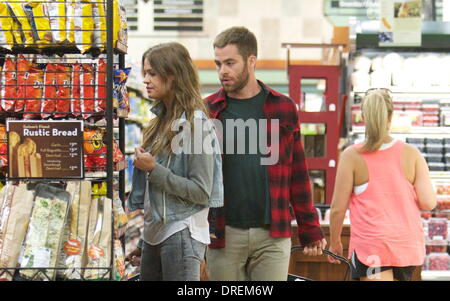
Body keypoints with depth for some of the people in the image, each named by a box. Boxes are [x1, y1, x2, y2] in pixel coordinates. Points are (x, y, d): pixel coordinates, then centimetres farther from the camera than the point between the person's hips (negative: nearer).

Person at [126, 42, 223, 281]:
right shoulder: (162, 120, 12)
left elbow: (202, 192, -15)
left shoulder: (196, 123, -12)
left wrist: (153, 169, -17)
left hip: (181, 233, -8)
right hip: (154, 233, 8)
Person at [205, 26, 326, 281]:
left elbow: (299, 175, 8)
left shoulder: (283, 108, 6)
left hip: (272, 235, 0)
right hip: (223, 235, 0)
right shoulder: (207, 110, 5)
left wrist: (311, 231, 6)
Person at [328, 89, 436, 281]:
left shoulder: (352, 156, -7)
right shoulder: (411, 153, -1)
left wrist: (334, 243, 9)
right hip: (408, 246, 4)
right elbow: (428, 202, -5)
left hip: (370, 247, -4)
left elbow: (338, 208, -6)